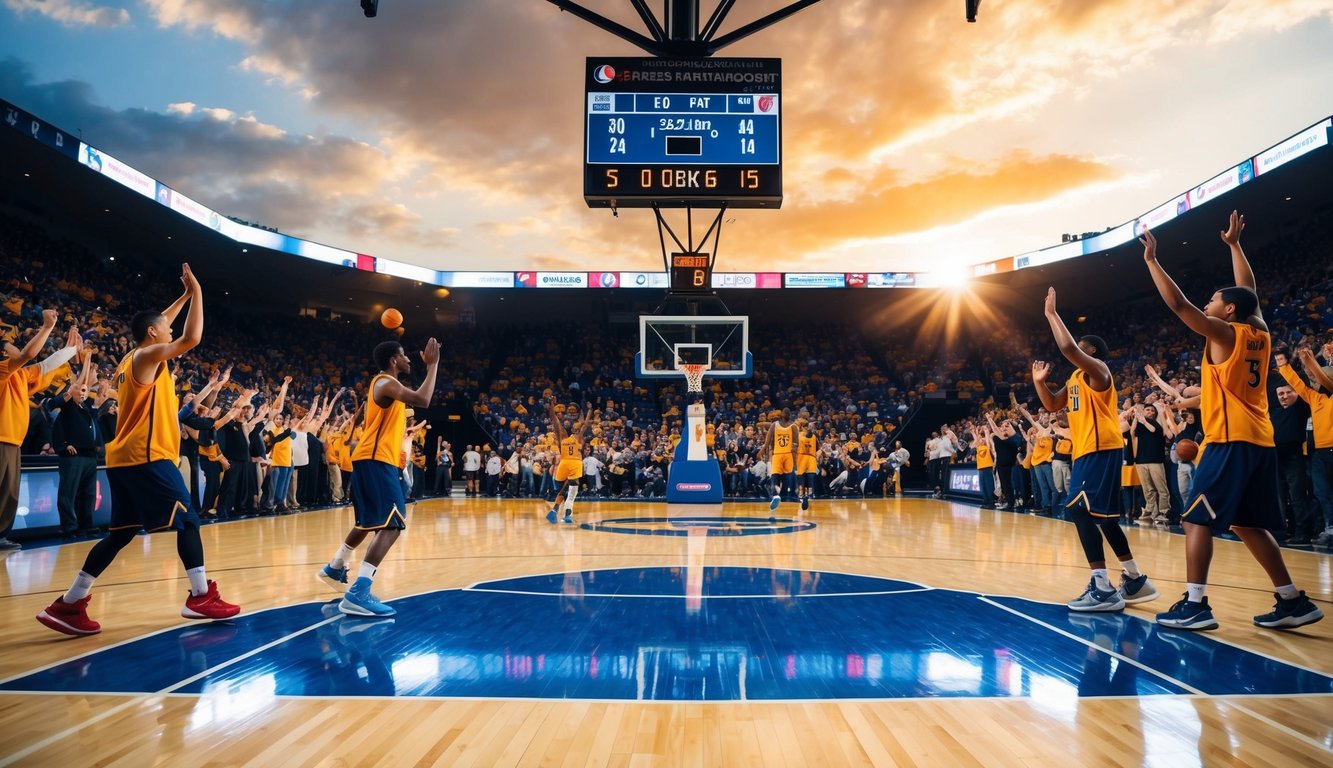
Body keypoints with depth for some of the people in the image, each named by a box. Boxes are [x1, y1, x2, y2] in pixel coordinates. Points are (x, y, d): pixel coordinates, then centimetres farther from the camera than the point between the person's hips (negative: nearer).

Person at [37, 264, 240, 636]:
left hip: (125, 458, 10)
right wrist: (196, 292, -12)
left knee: (122, 533, 12)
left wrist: (183, 297, 35)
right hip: (147, 457, -10)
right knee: (188, 521, -5)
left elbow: (155, 324, 35)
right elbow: (192, 338, -21)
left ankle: (68, 604, 12)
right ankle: (201, 597, -4)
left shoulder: (132, 359, 18)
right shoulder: (148, 356, -8)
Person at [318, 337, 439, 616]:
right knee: (392, 524, -19)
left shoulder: (385, 382, 18)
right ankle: (358, 593, -27)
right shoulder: (387, 383, -14)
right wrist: (432, 365, -21)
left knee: (371, 521, 26)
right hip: (377, 460, -11)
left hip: (372, 459, 11)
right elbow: (422, 400, -29)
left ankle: (334, 568, 41)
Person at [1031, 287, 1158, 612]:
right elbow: (1053, 405, 26)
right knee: (1102, 517, 15)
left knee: (1082, 511, -17)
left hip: (1100, 450, -11)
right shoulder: (1075, 378, 20)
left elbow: (1067, 347, -26)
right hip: (1088, 451, 11)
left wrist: (1052, 314, -17)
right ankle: (1136, 580, 26)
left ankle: (1102, 589, -18)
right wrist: (1039, 381, 11)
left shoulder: (1096, 369, -9)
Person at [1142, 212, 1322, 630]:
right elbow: (1248, 291, 28)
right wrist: (1234, 245, 33)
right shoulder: (1260, 333, 13)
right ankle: (1293, 601, 17)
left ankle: (1195, 605, -11)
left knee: (1197, 519, -7)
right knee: (1247, 524, 15)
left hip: (1230, 441, -8)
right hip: (1260, 441, 8)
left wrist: (1152, 260, -8)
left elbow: (1178, 304, -12)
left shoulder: (1223, 333, -7)